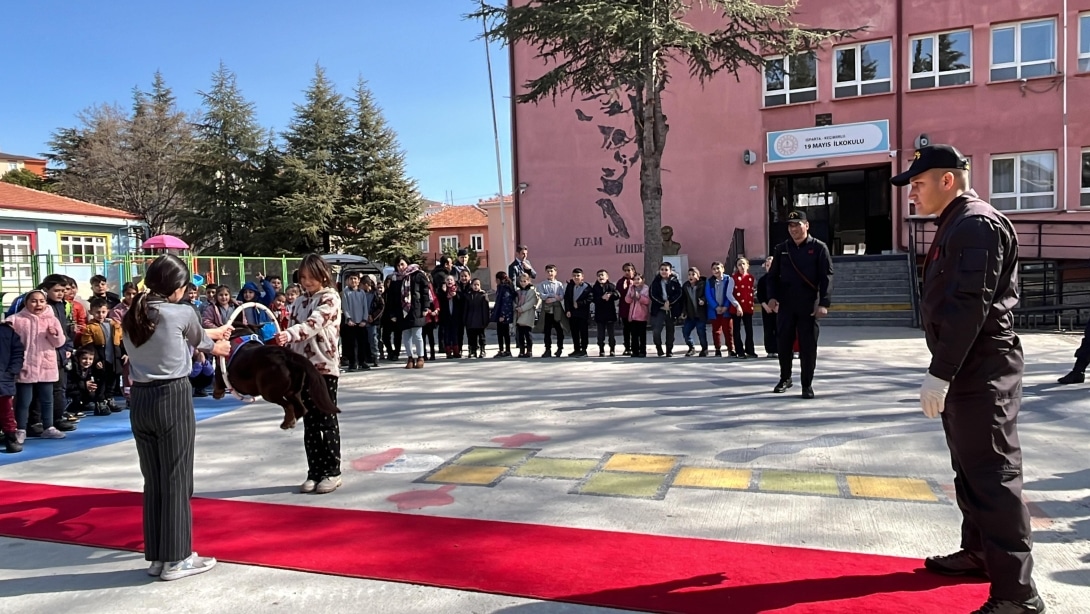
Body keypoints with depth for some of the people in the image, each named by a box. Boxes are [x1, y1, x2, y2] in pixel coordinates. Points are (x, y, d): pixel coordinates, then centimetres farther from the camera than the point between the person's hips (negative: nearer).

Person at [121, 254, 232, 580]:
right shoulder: (181, 314, -10)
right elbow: (198, 339, 11)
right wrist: (216, 342, 34)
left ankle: (156, 556, 22)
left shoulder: (131, 318, 9)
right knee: (176, 480, 3)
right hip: (173, 399, -6)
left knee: (153, 480, 14)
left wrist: (213, 337, 36)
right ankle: (175, 559, 11)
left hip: (140, 400, 7)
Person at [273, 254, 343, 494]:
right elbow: (293, 334, 16)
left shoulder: (330, 298, -6)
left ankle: (332, 472, 9)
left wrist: (289, 334, -37)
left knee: (327, 421, 0)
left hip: (325, 366, -6)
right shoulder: (299, 302, 14)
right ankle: (315, 472, 17)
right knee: (309, 422, 9)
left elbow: (314, 324, -23)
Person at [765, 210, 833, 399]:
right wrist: (772, 296, -3)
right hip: (785, 305, 3)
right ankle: (785, 378, 26)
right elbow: (773, 275, 12)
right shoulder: (781, 249, 9)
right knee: (783, 344, 7)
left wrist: (823, 303, -14)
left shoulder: (818, 248, -1)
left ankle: (807, 385, 10)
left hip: (809, 306, -3)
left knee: (808, 346, 0)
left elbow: (827, 277, -5)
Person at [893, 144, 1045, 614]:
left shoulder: (977, 223, -15)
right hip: (964, 370, 11)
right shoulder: (956, 224, 17)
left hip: (982, 371, -11)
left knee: (993, 476, -7)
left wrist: (938, 373, -23)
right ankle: (979, 553, 34)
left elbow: (970, 306, -23)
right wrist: (943, 371, 20)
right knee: (970, 468, 19)